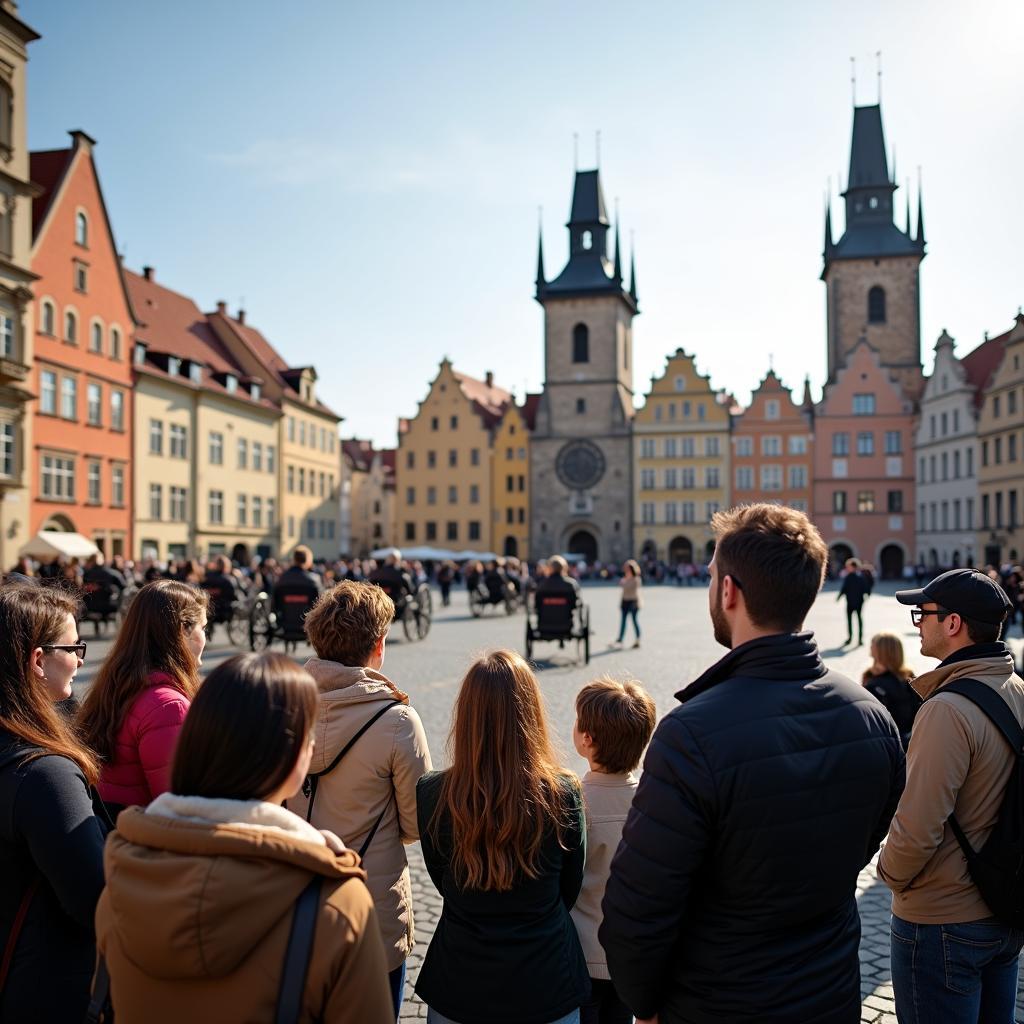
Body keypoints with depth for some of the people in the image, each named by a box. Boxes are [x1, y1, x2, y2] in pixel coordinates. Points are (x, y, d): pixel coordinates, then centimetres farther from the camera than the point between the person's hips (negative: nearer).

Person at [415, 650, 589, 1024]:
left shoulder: (432, 795, -16)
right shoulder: (562, 795, -17)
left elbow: (443, 883, -1)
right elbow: (570, 891, -2)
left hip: (459, 989, 1)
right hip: (546, 989, 0)